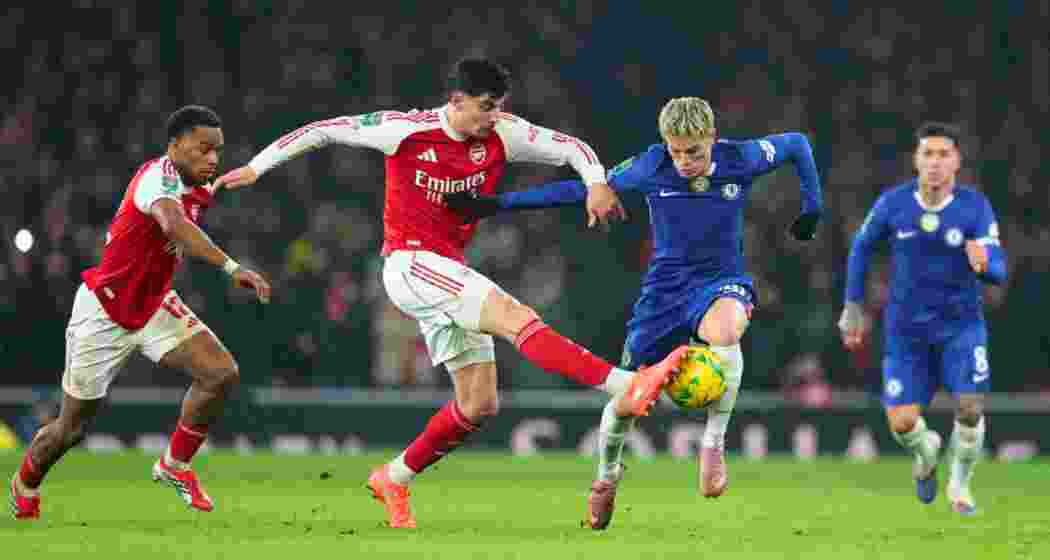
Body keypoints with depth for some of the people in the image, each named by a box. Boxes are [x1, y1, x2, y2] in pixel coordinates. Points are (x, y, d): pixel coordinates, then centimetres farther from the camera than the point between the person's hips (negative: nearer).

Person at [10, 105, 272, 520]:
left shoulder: (199, 190, 0)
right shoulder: (160, 175, -27)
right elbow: (173, 224, -49)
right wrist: (231, 267, -57)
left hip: (154, 306, 7)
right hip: (103, 312, -7)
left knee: (221, 372, -16)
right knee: (72, 427, 7)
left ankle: (174, 466, 3)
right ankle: (25, 486, 37)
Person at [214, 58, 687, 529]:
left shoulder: (503, 135, 0)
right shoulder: (405, 131, -11)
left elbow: (572, 148, 5)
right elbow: (323, 130, -2)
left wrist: (597, 184, -15)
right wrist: (256, 167, 1)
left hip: (449, 273, 7)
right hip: (409, 263, -7)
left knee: (480, 405, 5)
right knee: (517, 317, -26)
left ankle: (394, 478, 22)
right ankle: (627, 387, -39)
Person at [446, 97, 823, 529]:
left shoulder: (740, 160, -11)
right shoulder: (651, 167, -11)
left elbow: (797, 144, 7)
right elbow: (583, 189, -5)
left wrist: (812, 208, 2)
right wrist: (501, 203, -7)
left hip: (721, 281, -1)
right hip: (665, 286, 2)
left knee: (724, 331, -39)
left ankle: (714, 443, -20)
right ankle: (607, 477, 31)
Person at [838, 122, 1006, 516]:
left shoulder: (975, 207, -14)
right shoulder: (893, 203, -10)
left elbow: (998, 271, -20)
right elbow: (862, 247, 7)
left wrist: (984, 263, -45)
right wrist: (853, 306, 9)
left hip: (961, 324, -1)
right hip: (907, 328, 1)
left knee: (970, 408, -15)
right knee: (902, 423, -9)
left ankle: (959, 485, 15)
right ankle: (926, 452, 31)